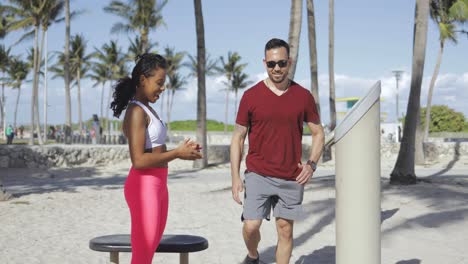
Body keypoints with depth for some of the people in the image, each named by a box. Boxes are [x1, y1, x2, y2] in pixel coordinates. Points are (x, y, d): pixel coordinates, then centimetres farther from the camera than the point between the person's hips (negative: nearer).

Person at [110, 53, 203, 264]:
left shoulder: (148, 110, 14)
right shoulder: (136, 112, -15)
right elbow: (139, 160, -22)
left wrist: (180, 150, 4)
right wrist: (177, 154, -16)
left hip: (158, 184, 10)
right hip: (144, 186, -10)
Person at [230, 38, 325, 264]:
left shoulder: (303, 96, 2)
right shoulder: (251, 96, -2)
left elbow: (318, 133, 11)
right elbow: (237, 138, 2)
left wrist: (311, 164, -5)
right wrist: (235, 177, -5)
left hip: (292, 178, 1)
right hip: (258, 175, -1)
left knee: (285, 230, 6)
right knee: (251, 226, -8)